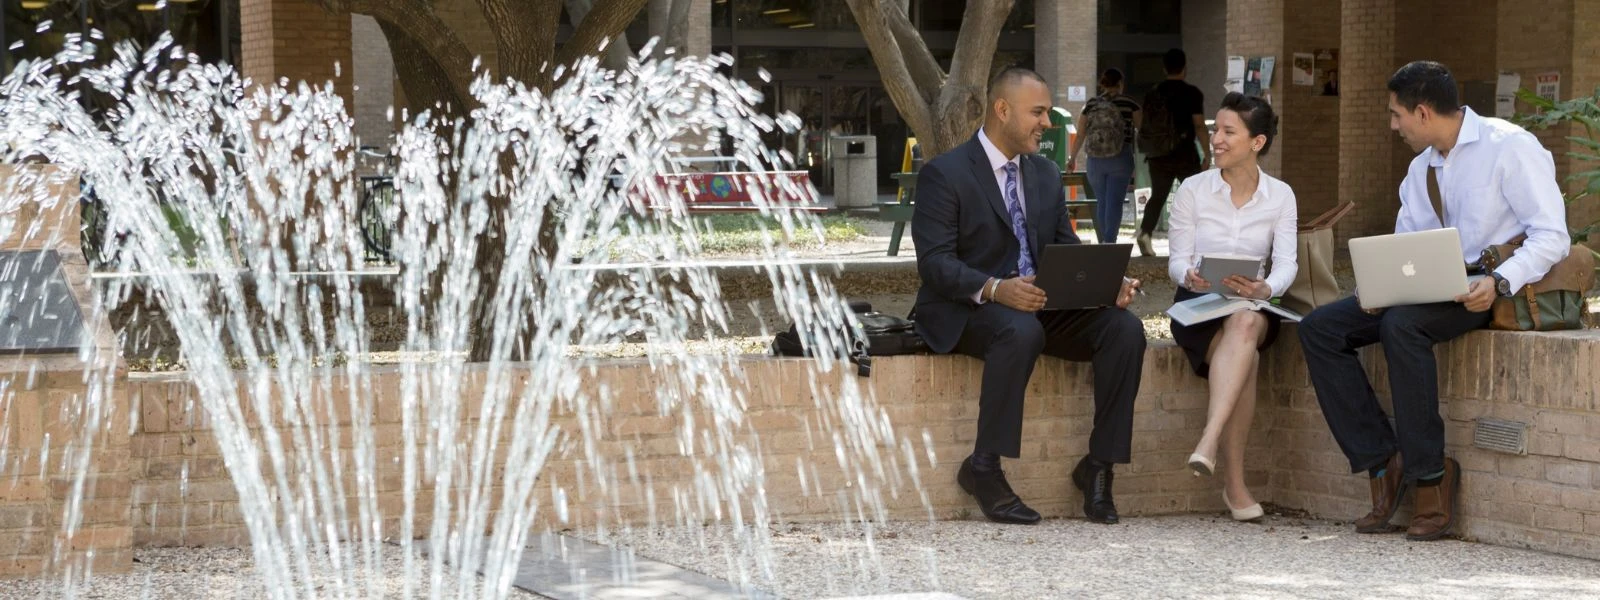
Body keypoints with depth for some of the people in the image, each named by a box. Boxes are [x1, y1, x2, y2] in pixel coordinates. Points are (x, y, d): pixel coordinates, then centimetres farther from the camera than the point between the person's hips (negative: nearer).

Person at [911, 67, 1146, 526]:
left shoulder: (1047, 175, 16)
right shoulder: (944, 174, -6)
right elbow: (935, 263, -15)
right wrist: (994, 289, -33)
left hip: (1040, 305, 6)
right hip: (965, 311, -6)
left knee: (1125, 328, -18)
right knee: (1021, 331, -40)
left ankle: (1098, 464, -12)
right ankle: (983, 468, -28)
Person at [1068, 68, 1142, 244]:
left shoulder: (1090, 105, 6)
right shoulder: (1129, 104, 0)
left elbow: (1080, 135, 10)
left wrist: (1073, 159, 22)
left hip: (1096, 159, 3)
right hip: (1120, 157, -3)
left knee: (1101, 202, 13)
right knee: (1115, 202, -6)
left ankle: (1103, 243, 17)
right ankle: (1109, 242, -18)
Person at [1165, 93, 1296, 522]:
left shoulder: (1280, 196, 7)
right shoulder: (1193, 190, 4)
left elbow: (1286, 262, -6)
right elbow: (1176, 262, 0)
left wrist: (1265, 289, -30)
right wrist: (1190, 277, -26)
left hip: (1251, 307, 1)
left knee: (1245, 323, -39)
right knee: (1245, 358, -35)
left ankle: (1209, 443, -52)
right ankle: (1234, 482, -38)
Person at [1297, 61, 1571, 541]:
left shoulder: (1510, 147, -8)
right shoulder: (1421, 168, 17)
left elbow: (1552, 236, -15)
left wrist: (1499, 283, -30)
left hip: (1487, 291, -8)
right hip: (1433, 289, 8)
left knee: (1402, 324, -36)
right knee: (1319, 328, -7)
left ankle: (1431, 477, -29)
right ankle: (1381, 462, -13)